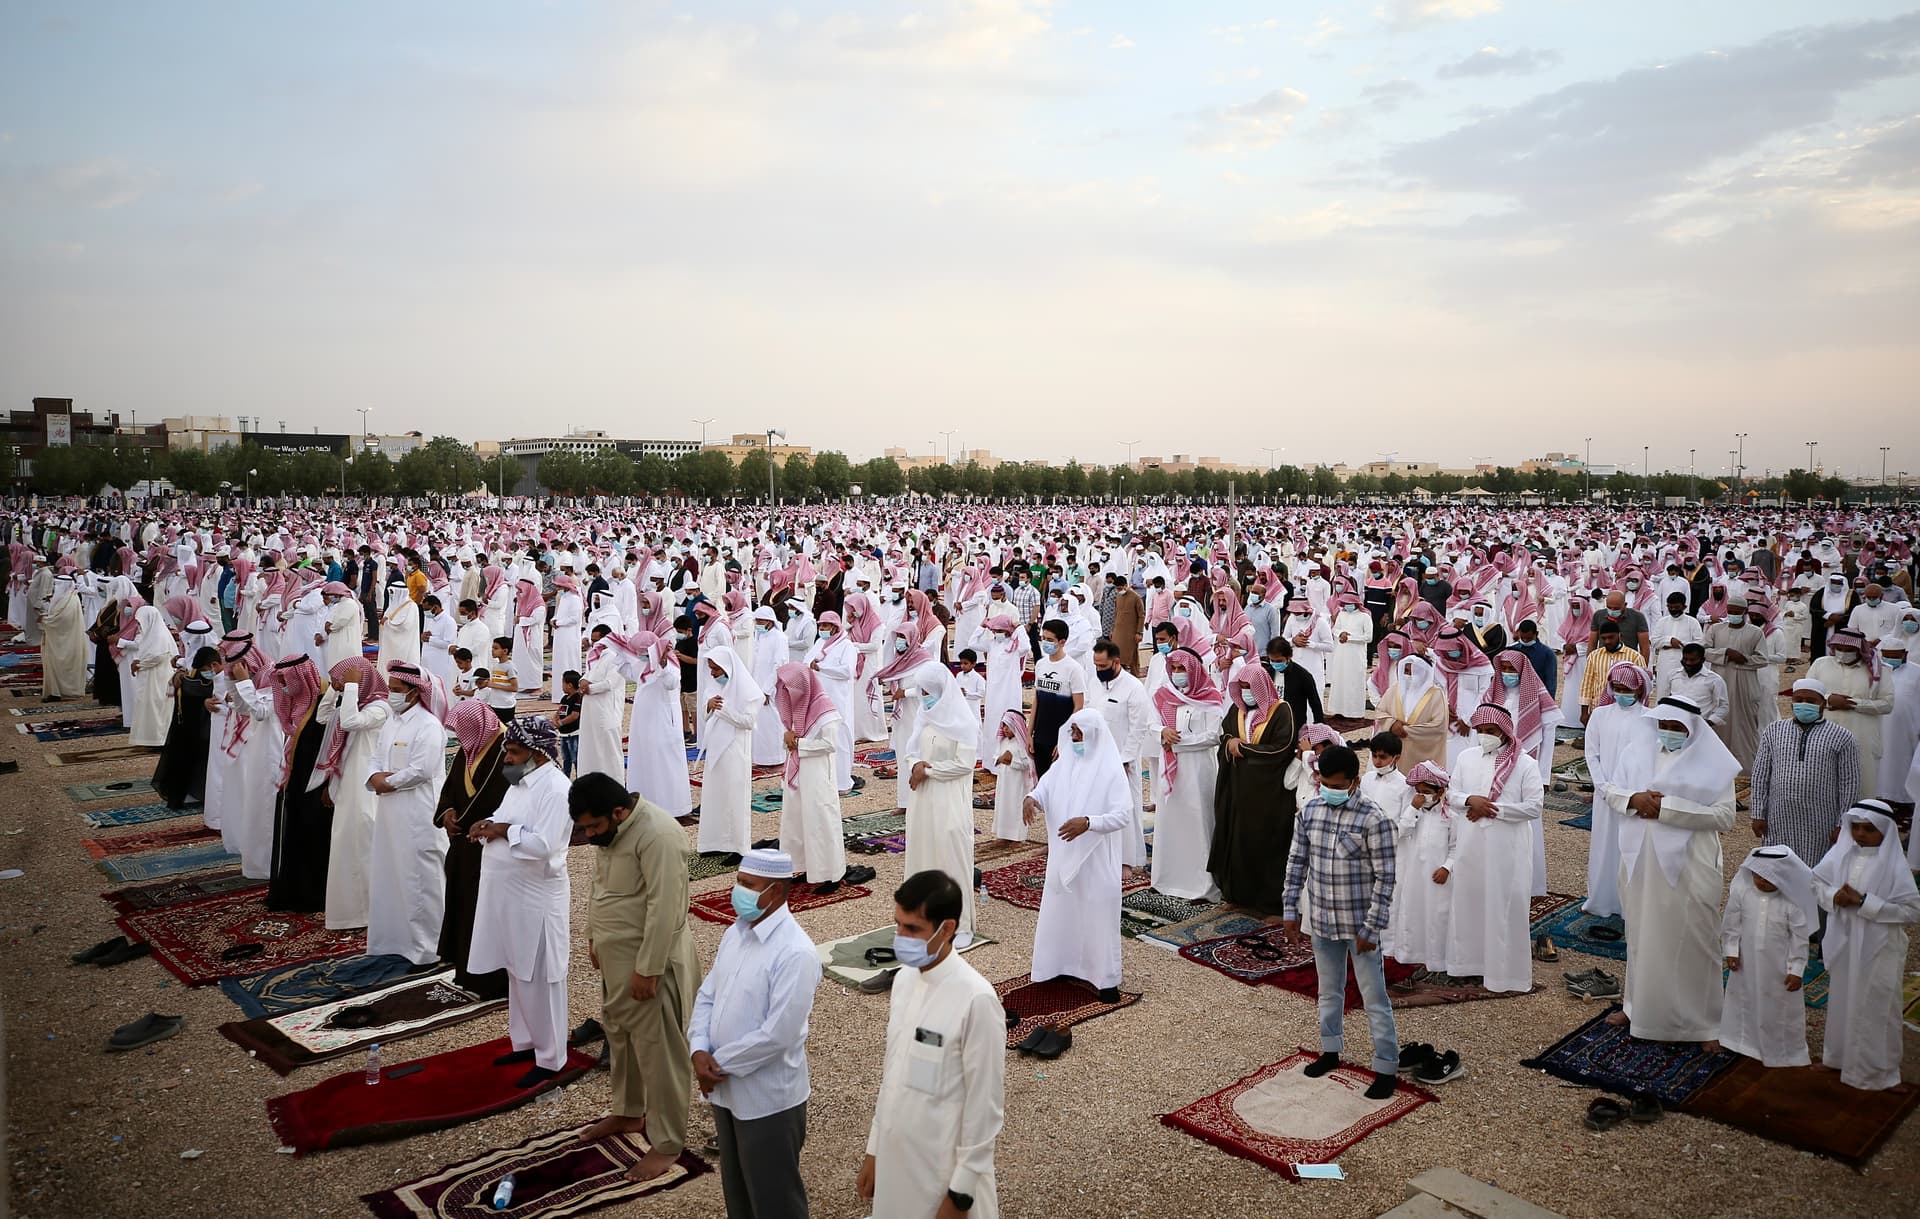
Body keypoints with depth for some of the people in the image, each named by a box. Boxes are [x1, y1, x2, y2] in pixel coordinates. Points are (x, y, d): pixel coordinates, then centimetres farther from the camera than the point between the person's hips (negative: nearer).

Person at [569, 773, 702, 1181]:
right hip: (616, 954, 9)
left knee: (658, 1049, 1)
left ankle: (668, 1142, 14)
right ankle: (628, 1113, 43)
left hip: (650, 958, -9)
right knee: (619, 1035, 23)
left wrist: (648, 970, -24)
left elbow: (664, 909, -28)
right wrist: (594, 937, 19)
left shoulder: (657, 836, -28)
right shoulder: (609, 830, 1)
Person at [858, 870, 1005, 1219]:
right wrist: (874, 1149, 12)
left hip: (945, 1172, -6)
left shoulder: (975, 999, -22)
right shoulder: (905, 979, 0)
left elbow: (986, 1105, -17)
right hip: (895, 1161, 6)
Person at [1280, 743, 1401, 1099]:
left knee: (1374, 997, 5)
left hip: (1359, 924, -5)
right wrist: (1290, 910, 6)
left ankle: (1386, 1068, 17)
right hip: (1322, 921, 5)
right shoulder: (1310, 811, -3)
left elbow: (1385, 878, -15)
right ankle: (1330, 1050, 38)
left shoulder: (1373, 820, -18)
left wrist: (1371, 928, -15)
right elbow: (1297, 862, 7)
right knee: (1329, 990, 21)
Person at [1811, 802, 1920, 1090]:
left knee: (1875, 1007, 7)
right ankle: (1839, 1056, 39)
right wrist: (1834, 896, -14)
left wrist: (1864, 902, -24)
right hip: (1844, 943, 5)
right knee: (1842, 999, 20)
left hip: (1878, 949, -4)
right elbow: (1817, 881, 6)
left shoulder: (1894, 865, -17)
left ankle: (1877, 1071, 25)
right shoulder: (1842, 853, -5)